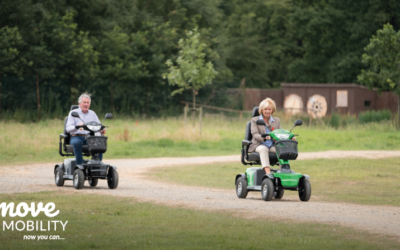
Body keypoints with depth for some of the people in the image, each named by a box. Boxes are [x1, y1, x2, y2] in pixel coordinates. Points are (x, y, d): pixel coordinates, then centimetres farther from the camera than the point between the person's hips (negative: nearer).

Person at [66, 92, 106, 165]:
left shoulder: (92, 114, 21)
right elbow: (68, 128, -4)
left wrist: (101, 131, -12)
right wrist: (76, 127, -26)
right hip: (76, 137, -3)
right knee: (77, 143, -39)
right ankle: (79, 165, -38)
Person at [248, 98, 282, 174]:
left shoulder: (277, 120, 22)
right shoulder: (255, 120, 10)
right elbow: (255, 134, -5)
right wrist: (263, 138, -27)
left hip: (273, 145, 3)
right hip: (259, 145, -3)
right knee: (264, 149, -40)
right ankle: (268, 173, -54)